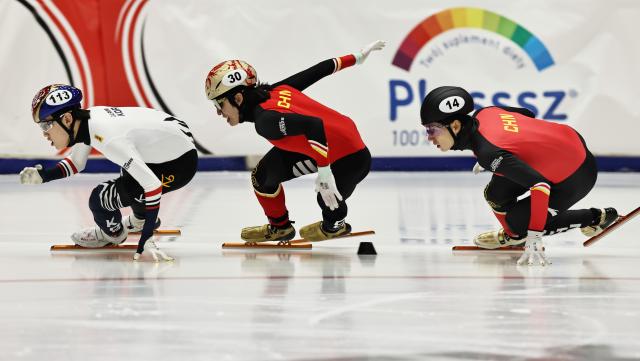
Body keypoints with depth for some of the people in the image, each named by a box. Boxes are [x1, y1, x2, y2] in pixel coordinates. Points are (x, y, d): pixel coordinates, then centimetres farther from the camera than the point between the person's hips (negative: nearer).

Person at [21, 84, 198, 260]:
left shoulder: (106, 138, -30)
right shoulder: (85, 118, -3)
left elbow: (152, 185, -31)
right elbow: (76, 163, 16)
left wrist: (147, 233, -29)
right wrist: (42, 176, 2)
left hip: (179, 165, -9)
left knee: (100, 198, -9)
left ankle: (112, 233, 20)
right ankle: (140, 220, 52)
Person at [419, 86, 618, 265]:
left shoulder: (490, 153, -33)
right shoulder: (483, 114, -9)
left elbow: (539, 184, -39)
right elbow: (527, 115, 11)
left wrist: (534, 239, -39)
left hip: (577, 176, -8)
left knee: (518, 220, -4)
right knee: (496, 194, 2)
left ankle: (597, 217, 9)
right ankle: (512, 236, 32)